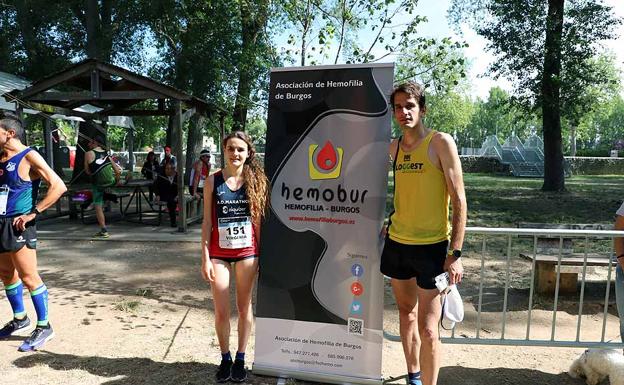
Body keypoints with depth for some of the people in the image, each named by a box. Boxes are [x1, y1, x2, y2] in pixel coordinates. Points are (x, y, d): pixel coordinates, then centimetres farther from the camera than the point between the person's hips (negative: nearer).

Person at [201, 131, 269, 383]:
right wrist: (205, 258, -5)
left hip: (247, 252, 0)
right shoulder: (213, 181, -2)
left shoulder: (256, 181, -1)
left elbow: (258, 220, 3)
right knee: (221, 311, 6)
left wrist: (262, 254, 1)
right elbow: (207, 222, -1)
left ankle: (240, 358, 29)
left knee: (244, 308, 12)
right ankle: (225, 358, 28)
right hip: (219, 254, 0)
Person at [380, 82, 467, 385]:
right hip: (396, 244, 6)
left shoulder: (440, 143, -9)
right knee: (406, 314, 17)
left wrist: (456, 254, -15)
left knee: (427, 329, -4)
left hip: (431, 247, -5)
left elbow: (459, 200, -11)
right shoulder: (394, 147, 7)